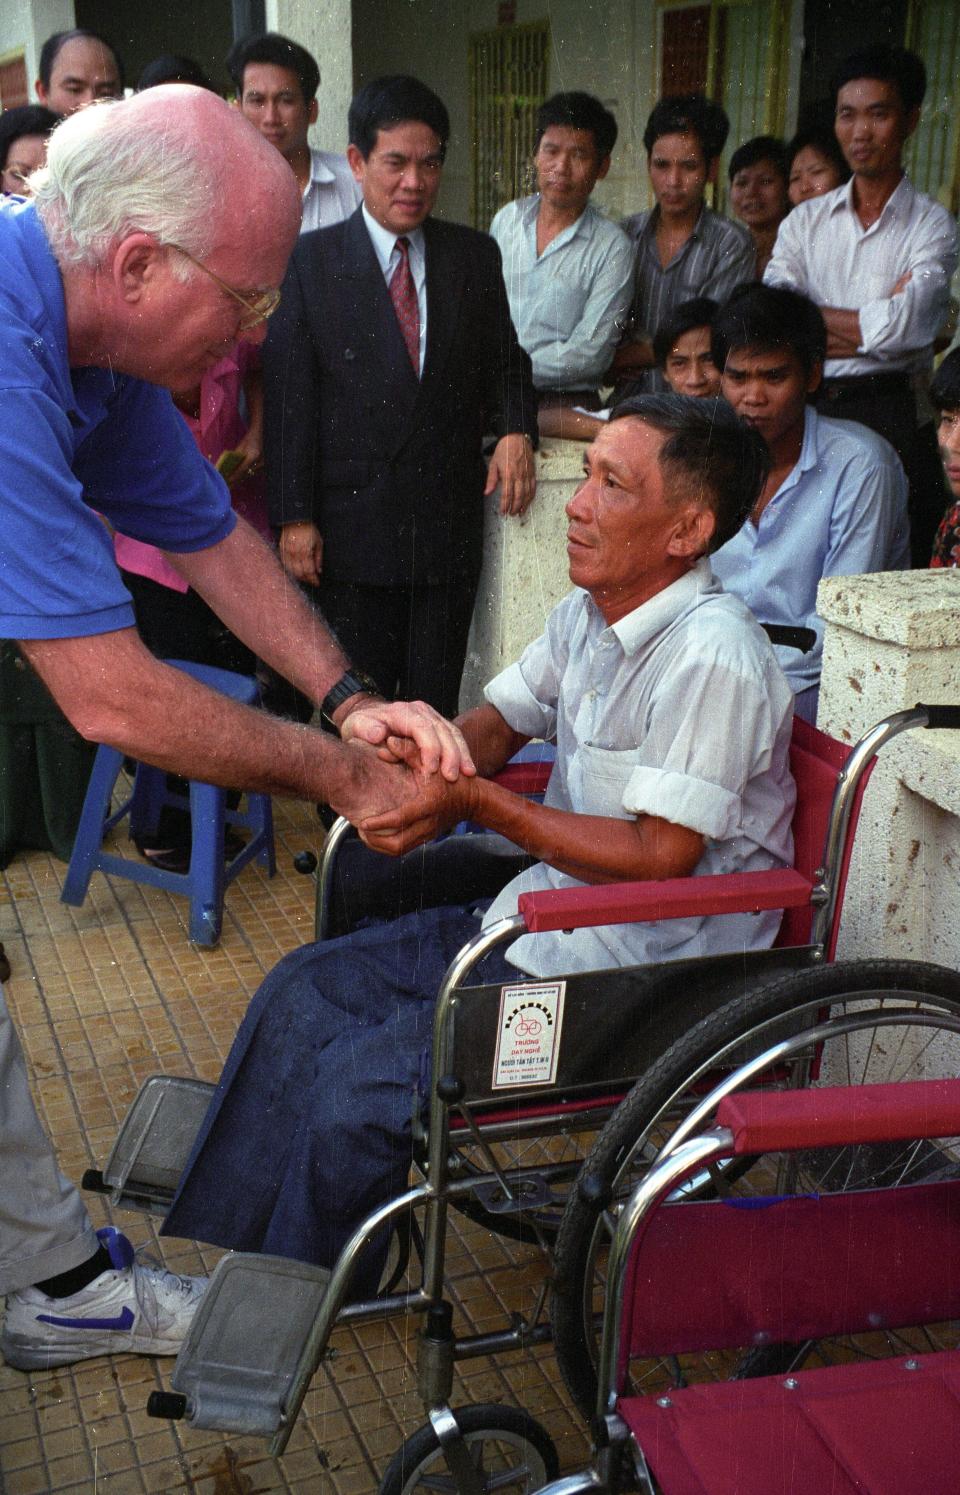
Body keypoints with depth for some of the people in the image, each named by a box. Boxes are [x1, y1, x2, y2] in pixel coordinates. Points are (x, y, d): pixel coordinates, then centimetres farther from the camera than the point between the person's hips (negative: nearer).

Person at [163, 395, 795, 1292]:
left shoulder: (712, 657, -23)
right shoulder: (588, 612, 4)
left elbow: (659, 858, -24)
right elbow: (495, 722, 14)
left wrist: (478, 803, -22)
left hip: (640, 971, -9)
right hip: (539, 916, 9)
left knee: (356, 1090, -15)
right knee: (304, 992, 4)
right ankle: (240, 1278, 14)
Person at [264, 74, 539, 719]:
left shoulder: (476, 255, 8)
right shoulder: (310, 260, -1)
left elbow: (503, 360, 16)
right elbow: (288, 394, -4)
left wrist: (516, 428, -6)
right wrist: (294, 516, -8)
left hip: (451, 521, 2)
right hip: (351, 531, -2)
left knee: (436, 706, 10)